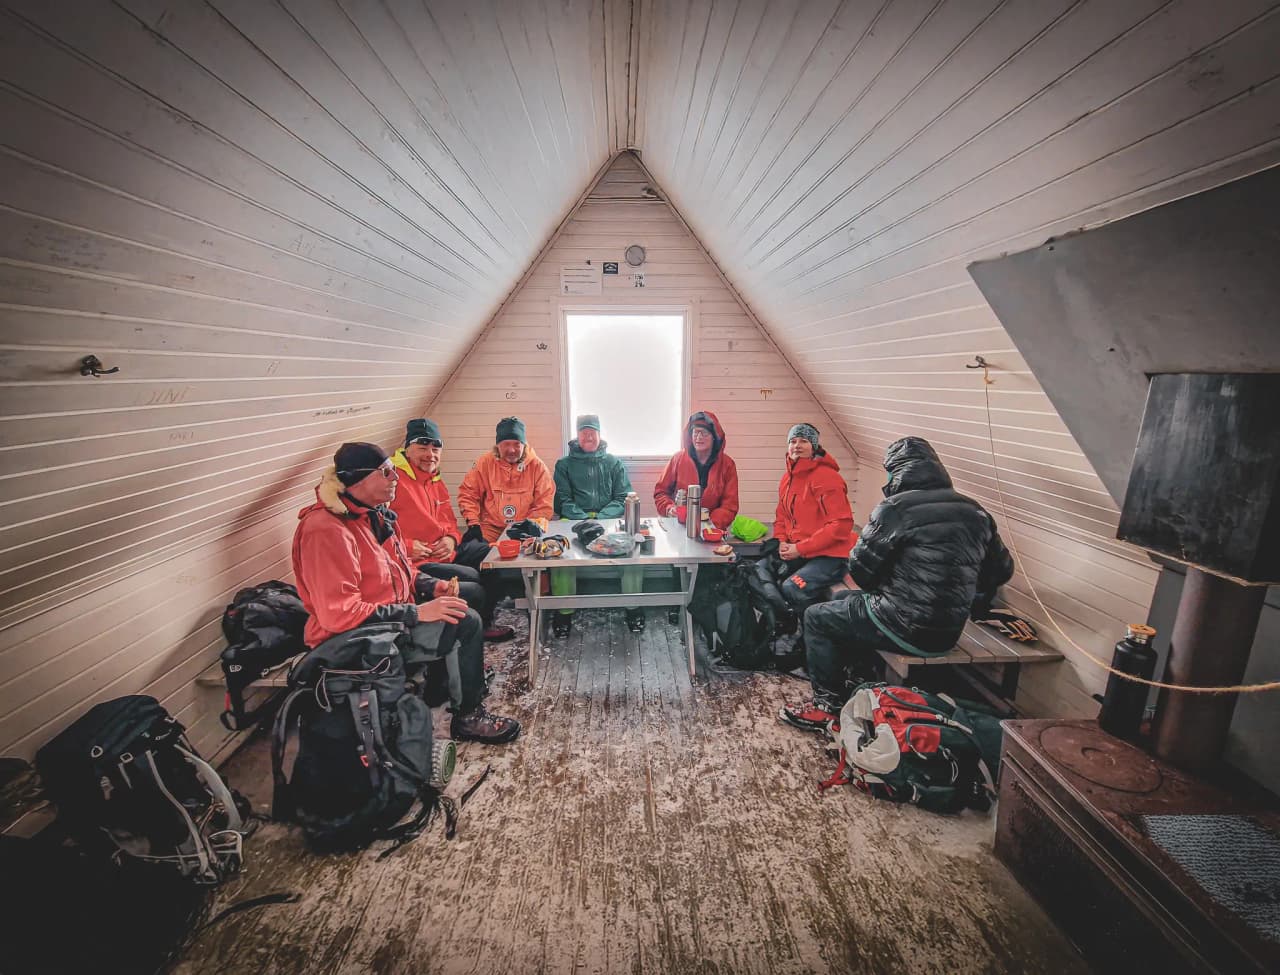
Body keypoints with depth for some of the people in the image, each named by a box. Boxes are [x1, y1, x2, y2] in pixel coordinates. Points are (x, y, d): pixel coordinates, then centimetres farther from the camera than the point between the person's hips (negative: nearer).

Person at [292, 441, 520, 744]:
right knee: (464, 623, -18)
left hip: (387, 617, 10)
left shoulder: (375, 514, 5)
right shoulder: (327, 530, -24)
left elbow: (399, 569, 18)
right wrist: (417, 613, -26)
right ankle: (468, 718, 1)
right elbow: (339, 614, -29)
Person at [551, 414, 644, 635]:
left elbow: (623, 498, 7)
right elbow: (562, 500, 4)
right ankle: (563, 612, -18)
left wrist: (600, 517, -12)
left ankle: (633, 608, -12)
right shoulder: (565, 464, 15)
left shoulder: (614, 463, 16)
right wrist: (584, 518, -14)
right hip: (574, 522, 0)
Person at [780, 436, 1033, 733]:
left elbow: (861, 567, -12)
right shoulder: (974, 511, 3)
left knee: (816, 617, 13)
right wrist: (971, 603, 27)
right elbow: (1002, 570, 13)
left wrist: (879, 590, 10)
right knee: (843, 600, 25)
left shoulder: (896, 507, -17)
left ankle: (826, 706, 15)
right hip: (949, 632, 8)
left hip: (906, 629, -7)